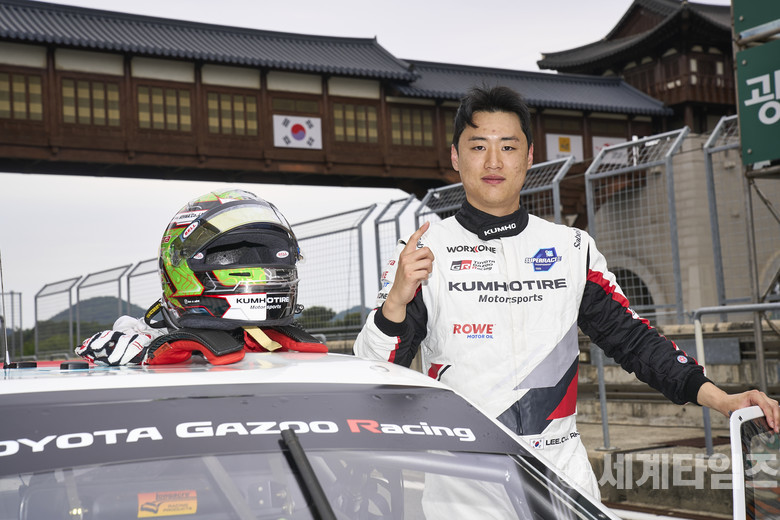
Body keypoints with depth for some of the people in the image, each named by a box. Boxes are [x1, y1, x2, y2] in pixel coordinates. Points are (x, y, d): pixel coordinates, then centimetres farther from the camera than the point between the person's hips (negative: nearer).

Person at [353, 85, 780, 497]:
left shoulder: (572, 249, 11)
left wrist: (720, 399, 3)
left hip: (562, 472, 3)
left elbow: (631, 338, 13)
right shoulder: (423, 251, 1)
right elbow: (372, 377, -4)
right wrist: (397, 300, -22)